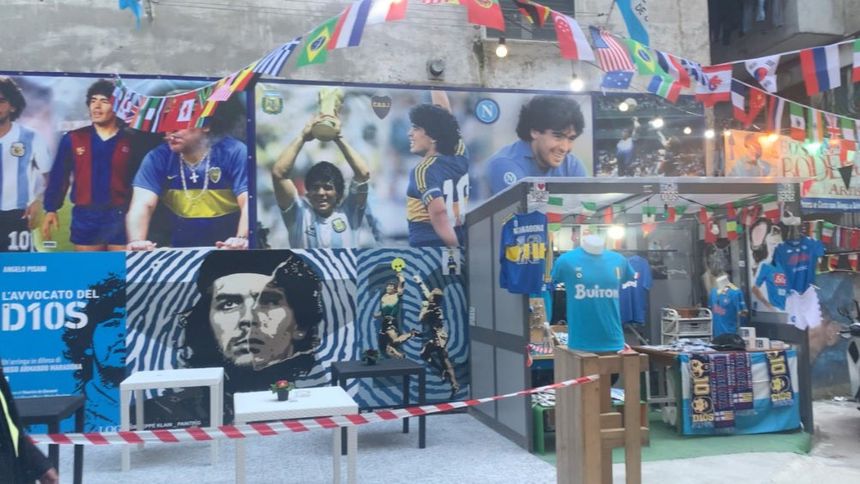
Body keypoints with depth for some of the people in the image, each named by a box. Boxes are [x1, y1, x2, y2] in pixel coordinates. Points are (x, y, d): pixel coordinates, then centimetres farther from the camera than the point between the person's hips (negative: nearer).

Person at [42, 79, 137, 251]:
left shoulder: (130, 141, 0)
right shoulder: (72, 139, 4)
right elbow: (59, 177, 7)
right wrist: (51, 210, 1)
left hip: (121, 217, -1)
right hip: (84, 217, 1)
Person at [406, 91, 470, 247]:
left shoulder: (423, 170, -13)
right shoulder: (460, 156, 3)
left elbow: (439, 212, -24)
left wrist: (455, 247, -20)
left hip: (428, 243, -6)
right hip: (460, 239, 6)